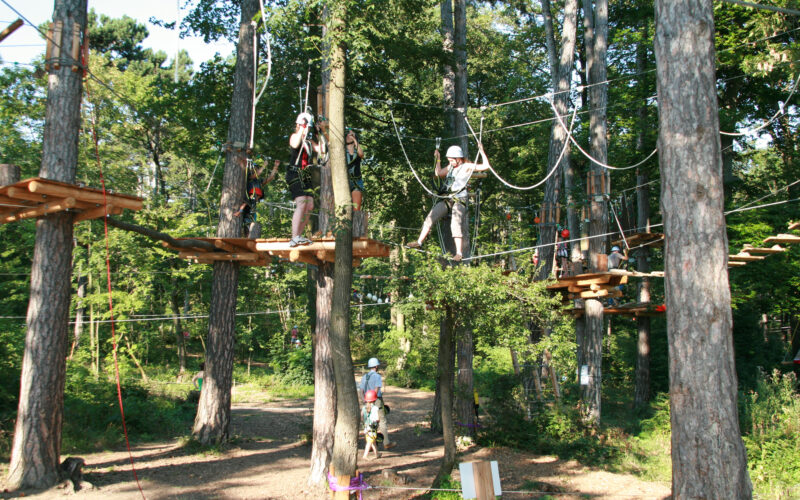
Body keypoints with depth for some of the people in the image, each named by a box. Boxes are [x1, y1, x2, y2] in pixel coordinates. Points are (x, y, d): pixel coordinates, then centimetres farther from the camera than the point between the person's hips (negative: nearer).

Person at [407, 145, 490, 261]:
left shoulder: (467, 166, -3)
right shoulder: (451, 166, 17)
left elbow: (486, 166, -7)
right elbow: (438, 173, 28)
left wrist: (481, 152, -11)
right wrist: (437, 159, 26)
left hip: (459, 200, -7)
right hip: (447, 199, 7)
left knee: (455, 224, -19)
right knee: (431, 216, -3)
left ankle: (459, 253, -17)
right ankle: (419, 242, 0)